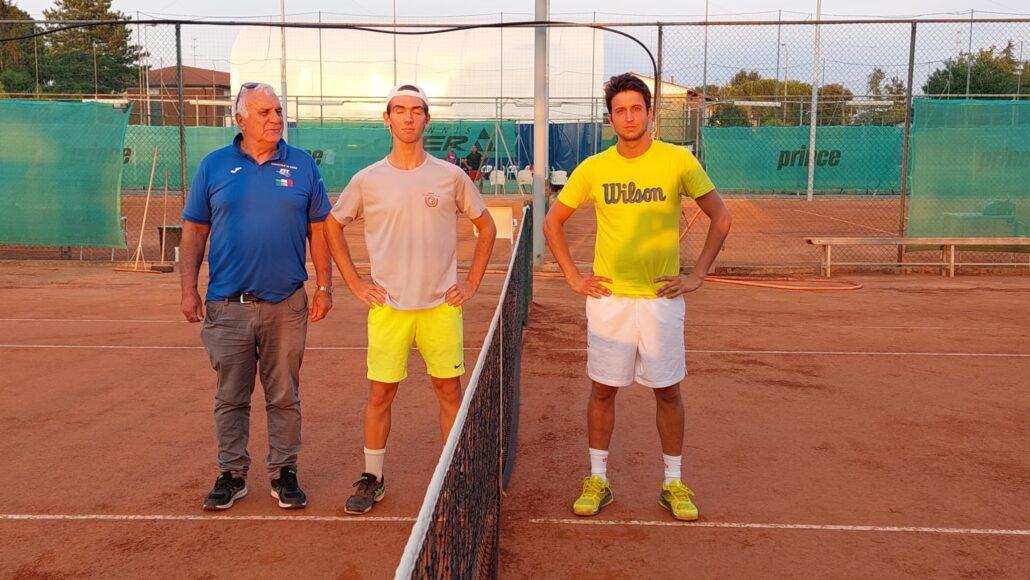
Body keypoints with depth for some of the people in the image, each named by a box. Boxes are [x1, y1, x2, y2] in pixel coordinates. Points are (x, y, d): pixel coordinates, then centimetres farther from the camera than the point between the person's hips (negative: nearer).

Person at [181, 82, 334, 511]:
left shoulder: (302, 166, 5)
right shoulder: (214, 166, 4)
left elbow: (318, 230, 7)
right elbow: (194, 231, 6)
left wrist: (324, 287, 2)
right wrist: (189, 289, 1)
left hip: (286, 305, 0)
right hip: (228, 306, 0)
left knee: (284, 397, 9)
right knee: (230, 397, 9)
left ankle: (284, 472, 21)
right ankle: (231, 474, 22)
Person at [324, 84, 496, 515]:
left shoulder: (451, 176, 1)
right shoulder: (367, 180, 1)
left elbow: (486, 226, 11)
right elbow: (332, 226, 13)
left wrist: (472, 284, 4)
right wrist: (354, 283, 5)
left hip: (442, 304, 0)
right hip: (387, 306, 0)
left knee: (449, 389, 7)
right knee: (380, 393, 5)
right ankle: (372, 479, 21)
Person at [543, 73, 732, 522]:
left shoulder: (678, 161, -3)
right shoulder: (593, 168, 1)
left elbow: (721, 218, 3)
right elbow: (552, 222, 11)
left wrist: (697, 275, -2)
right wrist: (573, 277, 4)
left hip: (661, 299, -1)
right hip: (607, 297, 1)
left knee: (668, 392, 7)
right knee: (602, 390, 8)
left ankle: (673, 484, 22)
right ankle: (598, 480, 22)